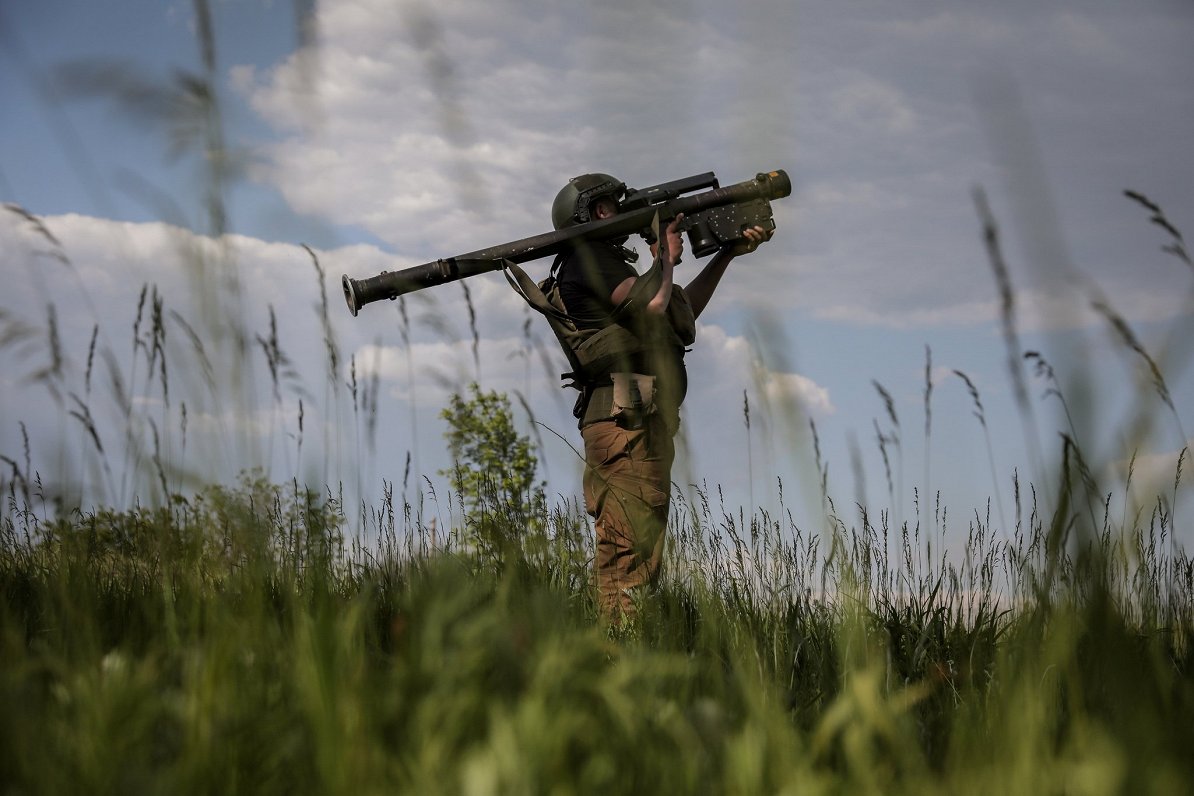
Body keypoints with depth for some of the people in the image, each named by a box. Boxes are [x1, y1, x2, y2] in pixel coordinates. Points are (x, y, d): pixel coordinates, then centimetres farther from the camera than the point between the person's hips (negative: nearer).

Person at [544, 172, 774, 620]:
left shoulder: (605, 261, 26)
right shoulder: (588, 257, -5)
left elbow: (685, 310, 30)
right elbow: (651, 304, -19)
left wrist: (728, 253, 25)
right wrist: (667, 256, 0)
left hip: (642, 425, 10)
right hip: (627, 424, -10)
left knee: (637, 549, 10)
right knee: (631, 549, -14)